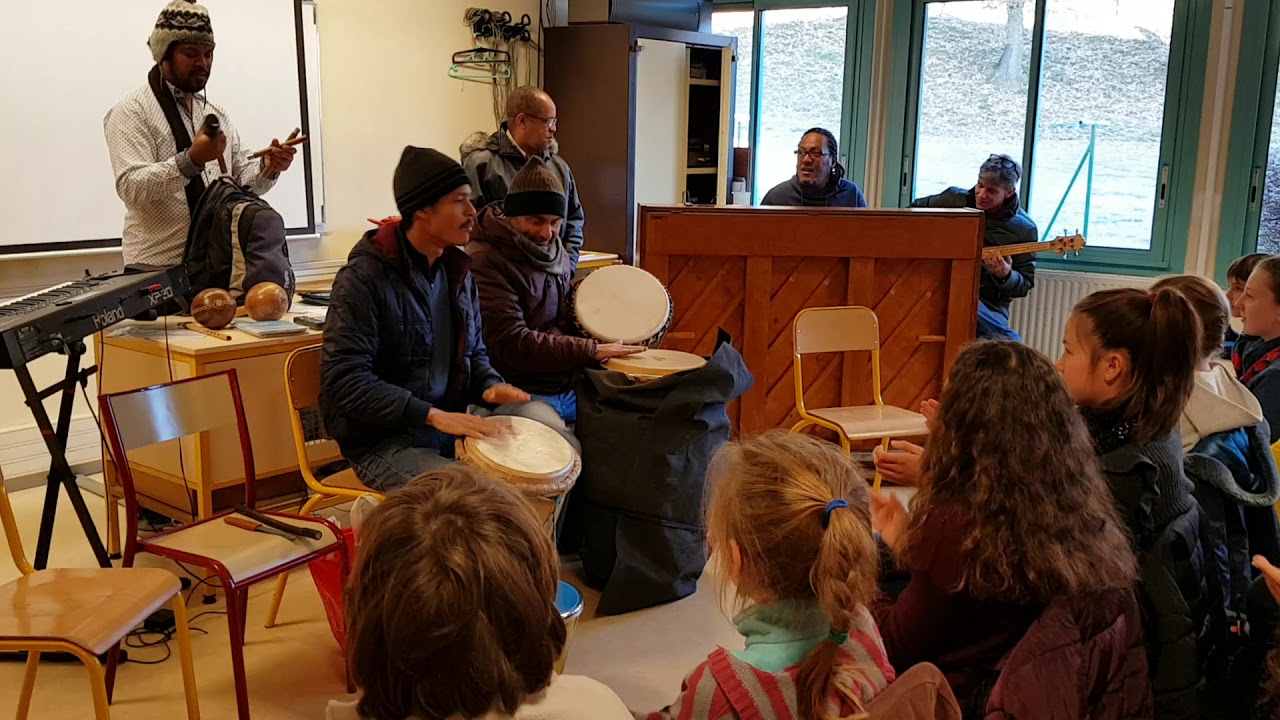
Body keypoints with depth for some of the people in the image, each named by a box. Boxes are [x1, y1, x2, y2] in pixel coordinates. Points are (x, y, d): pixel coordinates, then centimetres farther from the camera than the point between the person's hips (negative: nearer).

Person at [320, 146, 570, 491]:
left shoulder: (457, 270, 9)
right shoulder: (364, 278, -16)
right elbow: (345, 380, -22)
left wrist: (489, 385, -3)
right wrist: (432, 415, -29)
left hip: (450, 423, 8)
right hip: (383, 441, -7)